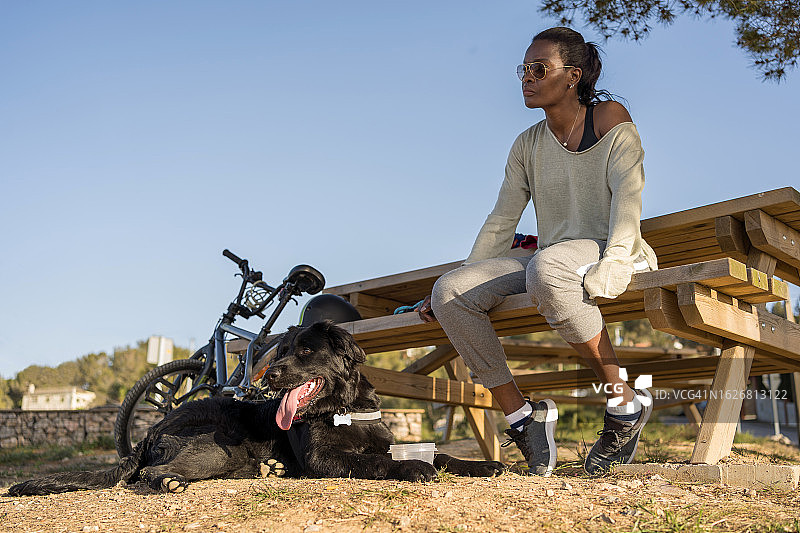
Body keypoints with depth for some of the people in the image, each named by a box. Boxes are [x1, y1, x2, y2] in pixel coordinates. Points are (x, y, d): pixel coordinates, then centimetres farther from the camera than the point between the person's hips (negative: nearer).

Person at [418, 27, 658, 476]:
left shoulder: (610, 118, 2)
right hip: (554, 261, 5)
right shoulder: (527, 145, 15)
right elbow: (501, 223, 13)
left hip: (615, 255, -5)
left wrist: (612, 263, -27)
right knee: (450, 292, -17)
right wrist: (465, 281, 6)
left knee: (547, 268, -41)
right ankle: (522, 415, -11)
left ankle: (626, 403, -23)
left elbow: (628, 197, -11)